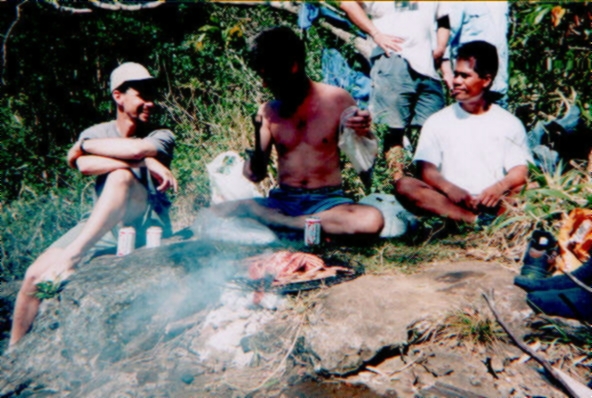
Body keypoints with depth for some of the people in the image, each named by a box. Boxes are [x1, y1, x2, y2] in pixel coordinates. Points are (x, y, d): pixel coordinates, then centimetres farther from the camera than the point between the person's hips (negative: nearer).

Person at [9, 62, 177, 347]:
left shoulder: (162, 137, 0)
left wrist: (84, 146, -9)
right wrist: (144, 163, -22)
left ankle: (72, 255, -36)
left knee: (121, 176, -32)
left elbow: (136, 148, -24)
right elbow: (84, 166, -16)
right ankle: (14, 350, 11)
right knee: (34, 275, -10)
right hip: (101, 227, 4)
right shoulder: (96, 133, 7)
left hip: (147, 226, -3)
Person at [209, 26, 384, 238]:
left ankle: (275, 222, -21)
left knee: (372, 220, -34)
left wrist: (364, 133, -18)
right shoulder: (268, 112, 4)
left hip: (327, 201, -1)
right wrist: (258, 138, -14)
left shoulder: (337, 100, -2)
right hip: (282, 201, 1)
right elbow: (256, 174, 4)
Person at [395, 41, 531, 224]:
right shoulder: (437, 121, 11)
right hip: (450, 201, 0)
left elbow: (520, 172, 3)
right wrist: (449, 188, -20)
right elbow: (426, 170, 1)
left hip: (492, 203, 0)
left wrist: (499, 187, -21)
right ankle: (479, 220, -36)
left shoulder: (509, 123, 12)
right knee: (404, 185, -26)